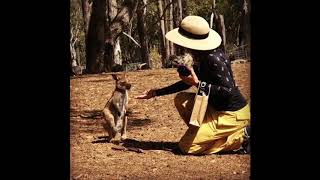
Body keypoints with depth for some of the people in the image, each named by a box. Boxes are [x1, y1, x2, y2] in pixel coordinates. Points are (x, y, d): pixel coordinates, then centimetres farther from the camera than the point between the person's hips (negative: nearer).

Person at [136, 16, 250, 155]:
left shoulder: (214, 60, -24)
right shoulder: (202, 57, 6)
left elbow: (228, 91, -27)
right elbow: (187, 82, 19)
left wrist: (198, 83, -27)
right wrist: (157, 92, 20)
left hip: (233, 116, -9)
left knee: (186, 146, -9)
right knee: (181, 99, 12)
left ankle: (242, 137, -5)